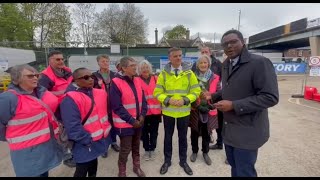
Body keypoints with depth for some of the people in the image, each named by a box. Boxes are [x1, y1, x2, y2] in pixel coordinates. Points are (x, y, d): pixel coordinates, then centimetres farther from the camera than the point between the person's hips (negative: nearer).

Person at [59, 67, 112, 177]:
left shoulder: (100, 93, 5)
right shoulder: (70, 99, -19)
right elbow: (73, 126, -24)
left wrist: (105, 131, 10)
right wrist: (87, 140, -19)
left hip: (98, 140, 7)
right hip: (84, 145, -7)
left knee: (93, 168, 25)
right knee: (82, 171, 11)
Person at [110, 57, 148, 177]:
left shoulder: (137, 81, 5)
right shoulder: (116, 83, -16)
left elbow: (143, 100, 9)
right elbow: (117, 107, -18)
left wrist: (142, 115, -5)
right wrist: (131, 120, -16)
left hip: (138, 121, 6)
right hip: (125, 123, -6)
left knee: (136, 146, 21)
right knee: (125, 149, 8)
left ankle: (137, 167, 42)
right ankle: (122, 172, 32)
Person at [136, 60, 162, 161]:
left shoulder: (156, 79, 3)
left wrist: (162, 107, 3)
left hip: (155, 110, 2)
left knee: (154, 131, 12)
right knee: (144, 131, 11)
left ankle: (152, 149, 30)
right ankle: (146, 150, 29)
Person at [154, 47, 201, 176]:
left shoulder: (189, 73, -4)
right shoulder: (164, 73, -4)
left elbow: (196, 91, -3)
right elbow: (157, 92, -4)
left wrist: (185, 100, -18)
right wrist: (168, 100, -20)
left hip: (184, 111, 0)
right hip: (168, 111, 0)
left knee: (183, 137, 16)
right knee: (168, 136, 15)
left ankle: (183, 161, 37)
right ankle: (167, 161, 35)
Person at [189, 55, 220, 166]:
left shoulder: (215, 78, -1)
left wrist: (212, 104, -10)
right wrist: (197, 105, -13)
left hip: (209, 110, 1)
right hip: (195, 110, -1)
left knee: (206, 133, 15)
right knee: (195, 132, 13)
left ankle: (205, 152, 36)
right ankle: (194, 151, 35)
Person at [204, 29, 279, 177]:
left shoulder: (260, 63, -17)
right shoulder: (226, 65, 9)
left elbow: (270, 97, -22)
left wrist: (234, 105, -25)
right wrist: (213, 96, 2)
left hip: (246, 132, -7)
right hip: (228, 129, 7)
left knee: (244, 172, 10)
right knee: (234, 167, 25)